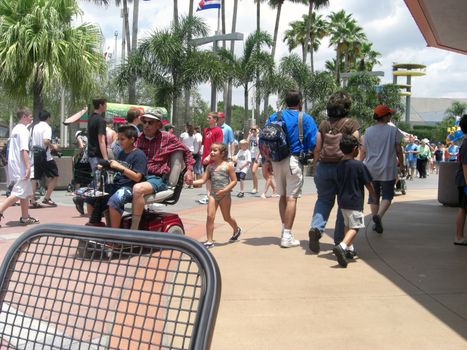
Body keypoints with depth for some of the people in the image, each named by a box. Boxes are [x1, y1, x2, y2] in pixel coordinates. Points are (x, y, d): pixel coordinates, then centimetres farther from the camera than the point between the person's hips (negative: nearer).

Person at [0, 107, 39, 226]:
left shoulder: (15, 129, 17)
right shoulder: (23, 130, -12)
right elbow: (24, 150, -21)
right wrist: (28, 166, -24)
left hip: (14, 165, 10)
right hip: (21, 167, -10)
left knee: (26, 192, 14)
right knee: (19, 193, -10)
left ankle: (25, 217, 18)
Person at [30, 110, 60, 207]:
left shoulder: (34, 127, 13)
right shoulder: (47, 127, -10)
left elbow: (30, 141, 14)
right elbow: (46, 141, -24)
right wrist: (53, 146, -8)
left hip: (35, 155, 7)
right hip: (45, 156, -7)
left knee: (35, 178, 7)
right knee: (54, 176, 5)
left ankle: (33, 201, 4)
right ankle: (47, 198, 2)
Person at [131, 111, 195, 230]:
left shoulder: (168, 138, 3)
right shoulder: (139, 138, 14)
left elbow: (186, 152, 17)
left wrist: (189, 170, 9)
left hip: (158, 178, -5)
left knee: (138, 189, -37)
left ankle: (134, 230, -33)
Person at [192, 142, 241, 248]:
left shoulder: (228, 165, -6)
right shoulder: (210, 166, 6)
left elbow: (234, 181, -7)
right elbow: (203, 180, 3)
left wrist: (225, 190, -19)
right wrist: (192, 182, -13)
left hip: (224, 195, -3)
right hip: (213, 194, 3)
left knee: (226, 217, 11)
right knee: (210, 216, -7)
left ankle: (236, 230, 41)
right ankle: (209, 241, -1)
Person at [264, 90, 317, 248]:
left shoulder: (273, 117, 9)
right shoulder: (306, 119, -2)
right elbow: (313, 144, -9)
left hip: (276, 161, 5)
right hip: (294, 160, -5)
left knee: (283, 196, 18)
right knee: (292, 198, -2)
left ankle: (284, 229, 28)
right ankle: (287, 236, -3)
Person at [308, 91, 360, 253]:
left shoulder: (323, 124, 9)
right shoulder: (352, 124, 0)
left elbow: (316, 148, 9)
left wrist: (317, 164, 18)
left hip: (323, 165, 3)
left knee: (324, 199, 15)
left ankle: (316, 227, -11)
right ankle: (340, 240, 14)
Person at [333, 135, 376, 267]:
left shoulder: (339, 165, 5)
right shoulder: (359, 165, -13)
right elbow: (368, 184, -7)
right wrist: (375, 196, 9)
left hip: (342, 200, 7)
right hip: (354, 201, -7)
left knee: (347, 224, 22)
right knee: (355, 227, -6)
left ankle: (349, 249, 28)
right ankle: (342, 246, -27)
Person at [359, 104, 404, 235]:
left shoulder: (368, 131, 0)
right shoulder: (393, 131, -6)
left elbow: (363, 151, 2)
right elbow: (398, 150, -1)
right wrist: (401, 162, 15)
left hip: (371, 169, 3)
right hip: (388, 170, -3)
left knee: (374, 196, 13)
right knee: (387, 195, 6)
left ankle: (376, 224, 15)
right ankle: (379, 215, -19)